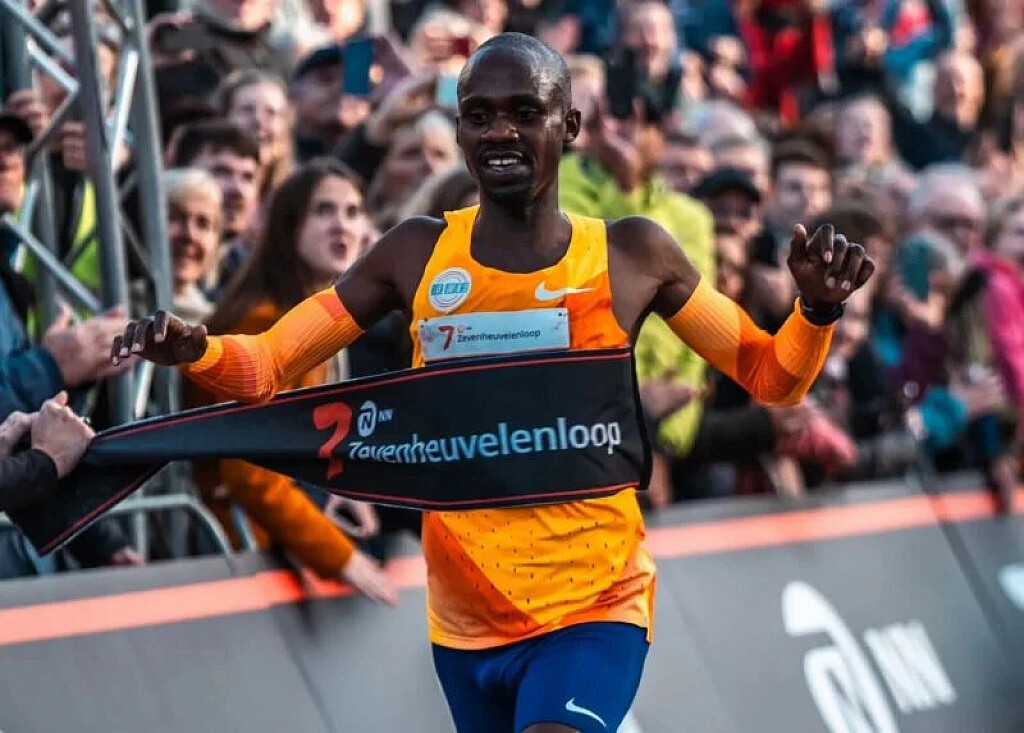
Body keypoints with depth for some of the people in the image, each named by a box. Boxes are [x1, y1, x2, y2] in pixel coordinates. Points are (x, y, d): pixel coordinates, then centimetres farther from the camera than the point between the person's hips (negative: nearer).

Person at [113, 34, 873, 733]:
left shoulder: (632, 256, -5)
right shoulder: (417, 254, -3)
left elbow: (769, 377, 4)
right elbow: (267, 365, -1)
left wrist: (817, 309, -16)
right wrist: (196, 350, -22)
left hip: (595, 607, -3)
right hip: (465, 616, 3)